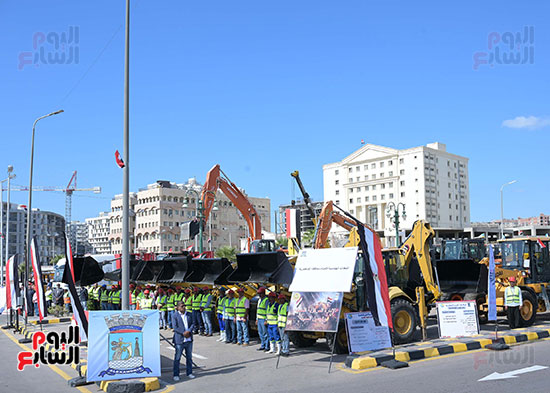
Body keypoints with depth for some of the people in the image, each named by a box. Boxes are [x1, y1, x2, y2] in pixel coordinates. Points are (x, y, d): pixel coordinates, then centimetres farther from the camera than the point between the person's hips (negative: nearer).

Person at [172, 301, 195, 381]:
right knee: (177, 358, 0)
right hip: (179, 340, -5)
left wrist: (189, 331, -13)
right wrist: (183, 333, -18)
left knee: (189, 357, 13)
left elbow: (192, 324, 5)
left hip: (189, 339, 5)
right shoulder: (175, 316, -6)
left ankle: (189, 373, 24)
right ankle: (176, 375, 8)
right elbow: (175, 327, -13)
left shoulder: (189, 314, 9)